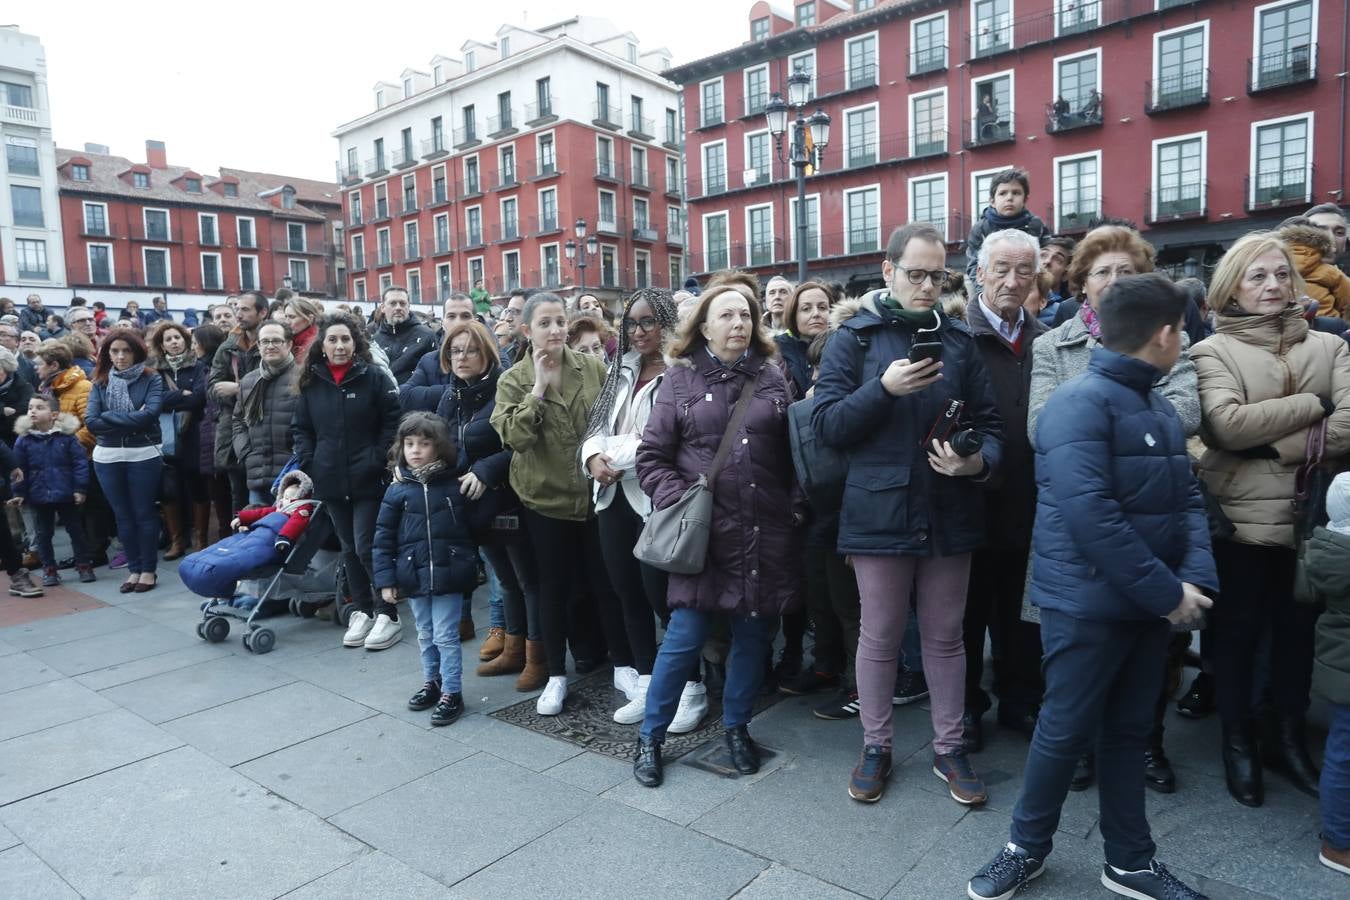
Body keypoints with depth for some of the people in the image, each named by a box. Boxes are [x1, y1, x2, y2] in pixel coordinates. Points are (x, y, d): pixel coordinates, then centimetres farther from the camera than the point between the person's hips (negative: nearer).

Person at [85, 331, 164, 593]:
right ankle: (133, 569, 20)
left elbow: (150, 414, -17)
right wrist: (131, 421, -13)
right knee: (122, 515, 10)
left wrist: (109, 417, -10)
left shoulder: (152, 379, -3)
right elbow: (90, 421, -4)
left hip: (143, 455, -4)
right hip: (107, 457, 4)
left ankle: (149, 570, 14)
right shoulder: (101, 382, 6)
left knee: (144, 513, 5)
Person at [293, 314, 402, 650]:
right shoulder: (311, 383, 6)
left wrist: (378, 461, -14)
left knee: (367, 547, -7)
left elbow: (393, 422, -8)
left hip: (368, 480, -5)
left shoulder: (375, 377, -6)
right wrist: (309, 463, 1)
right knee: (349, 549, 14)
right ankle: (363, 611, 27)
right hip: (331, 481, 5)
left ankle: (388, 615, 7)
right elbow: (300, 428, 13)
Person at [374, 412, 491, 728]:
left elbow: (476, 527, 2)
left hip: (448, 576, -2)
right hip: (414, 576, 3)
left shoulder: (456, 486, -6)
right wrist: (385, 580, -4)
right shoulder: (397, 490, -2)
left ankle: (452, 693, 12)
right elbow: (383, 537, -1)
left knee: (446, 636, 1)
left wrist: (471, 565, 4)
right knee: (425, 635, 18)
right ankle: (432, 682, 35)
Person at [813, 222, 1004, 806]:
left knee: (944, 637, 14)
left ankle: (949, 749, 30)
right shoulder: (853, 338, 0)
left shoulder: (958, 340, 9)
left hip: (950, 513, 3)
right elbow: (825, 425, -8)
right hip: (880, 512, -2)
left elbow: (989, 423, 8)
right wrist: (884, 388, -21)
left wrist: (979, 460, -14)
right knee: (879, 638, 9)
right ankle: (876, 747, 28)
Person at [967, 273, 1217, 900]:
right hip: (1089, 602, -8)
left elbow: (1189, 500, 10)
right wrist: (1166, 593, -19)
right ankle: (1027, 847, 26)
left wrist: (1197, 581, -7)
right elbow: (1089, 515, -25)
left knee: (1129, 730, 17)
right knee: (1067, 729, 5)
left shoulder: (1160, 408, 11)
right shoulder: (1081, 402, -17)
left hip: (1150, 602, 8)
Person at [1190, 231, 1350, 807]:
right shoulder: (1213, 351, -2)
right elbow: (1227, 424, -18)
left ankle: (1289, 739, 34)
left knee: (1299, 630, 16)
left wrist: (1273, 443, -15)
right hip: (1241, 518, -3)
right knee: (1238, 631, 8)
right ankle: (1238, 744, 25)